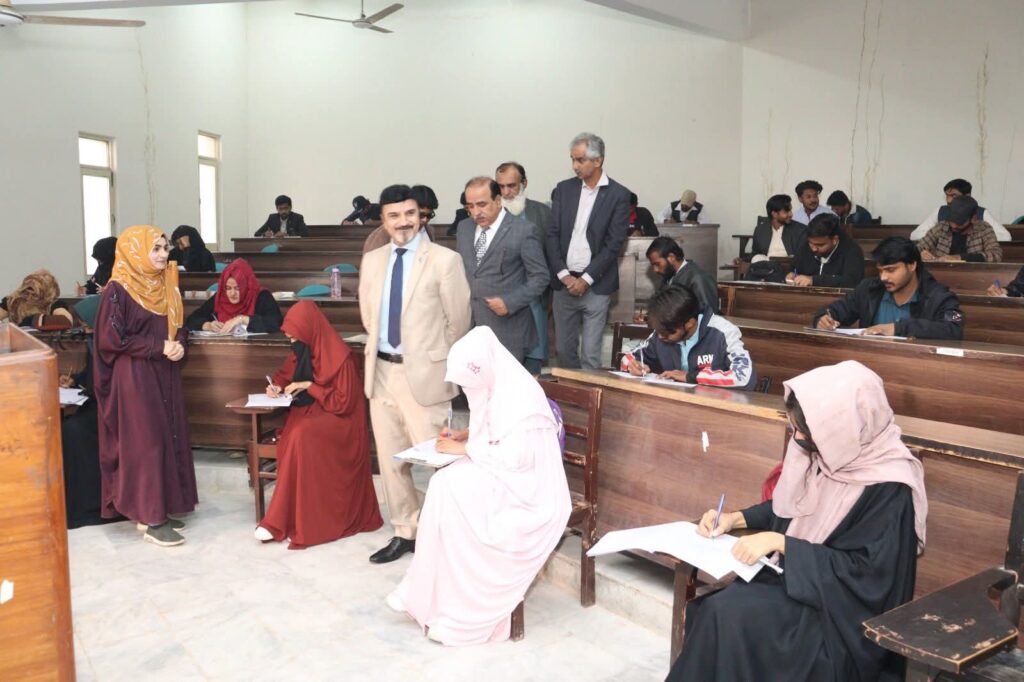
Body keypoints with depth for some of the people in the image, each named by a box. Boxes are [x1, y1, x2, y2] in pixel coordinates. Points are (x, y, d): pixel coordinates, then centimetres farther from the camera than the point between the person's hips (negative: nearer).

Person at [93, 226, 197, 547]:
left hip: (165, 375, 7)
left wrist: (179, 344, -6)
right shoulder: (118, 290, -12)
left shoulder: (165, 286, 9)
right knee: (145, 442, -4)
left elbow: (179, 327, 16)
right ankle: (151, 519, 4)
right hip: (134, 377, -7)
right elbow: (110, 339, -15)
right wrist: (158, 347, -17)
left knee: (169, 437, 8)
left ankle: (159, 509, 19)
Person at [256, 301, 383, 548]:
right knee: (291, 435, -27)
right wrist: (276, 386, 0)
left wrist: (309, 386, -18)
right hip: (309, 412, 6)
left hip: (338, 419, -6)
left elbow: (343, 402, -17)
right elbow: (284, 374, 22)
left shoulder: (339, 355, -18)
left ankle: (300, 523, -25)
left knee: (302, 435, -34)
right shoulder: (302, 350, 4)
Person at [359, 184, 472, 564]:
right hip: (381, 371, 6)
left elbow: (459, 322, -5)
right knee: (390, 458, 13)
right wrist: (381, 347, 15)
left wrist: (433, 359, 4)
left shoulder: (444, 260, -9)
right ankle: (404, 533, 28)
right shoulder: (371, 260, 8)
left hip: (423, 373, -6)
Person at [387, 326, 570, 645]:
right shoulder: (493, 388, 5)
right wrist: (464, 435, 0)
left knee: (453, 491, -23)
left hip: (526, 490, -8)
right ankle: (432, 598, -8)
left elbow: (514, 458, -26)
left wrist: (464, 448, -17)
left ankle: (462, 614, -9)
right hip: (500, 476, 8)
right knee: (444, 485, -15)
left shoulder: (522, 395, -22)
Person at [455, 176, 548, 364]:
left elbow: (540, 277, -5)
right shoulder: (464, 227, 11)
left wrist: (510, 302, -15)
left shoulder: (523, 231, -7)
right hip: (467, 324, 5)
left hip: (506, 328, -4)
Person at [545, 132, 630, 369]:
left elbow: (614, 243, -7)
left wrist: (586, 279, -12)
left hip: (596, 287, -3)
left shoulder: (618, 195, -3)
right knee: (564, 350, 9)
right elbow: (552, 234, 4)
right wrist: (563, 275, -6)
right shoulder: (564, 188, 7)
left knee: (590, 355, -1)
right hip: (564, 282, 3)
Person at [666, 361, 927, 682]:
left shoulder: (888, 488, -21)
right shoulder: (823, 452, -1)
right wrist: (737, 518, -1)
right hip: (792, 576, 7)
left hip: (839, 612, -6)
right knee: (710, 608, -19)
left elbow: (866, 572, -22)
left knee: (729, 614, -26)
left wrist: (781, 544, -23)